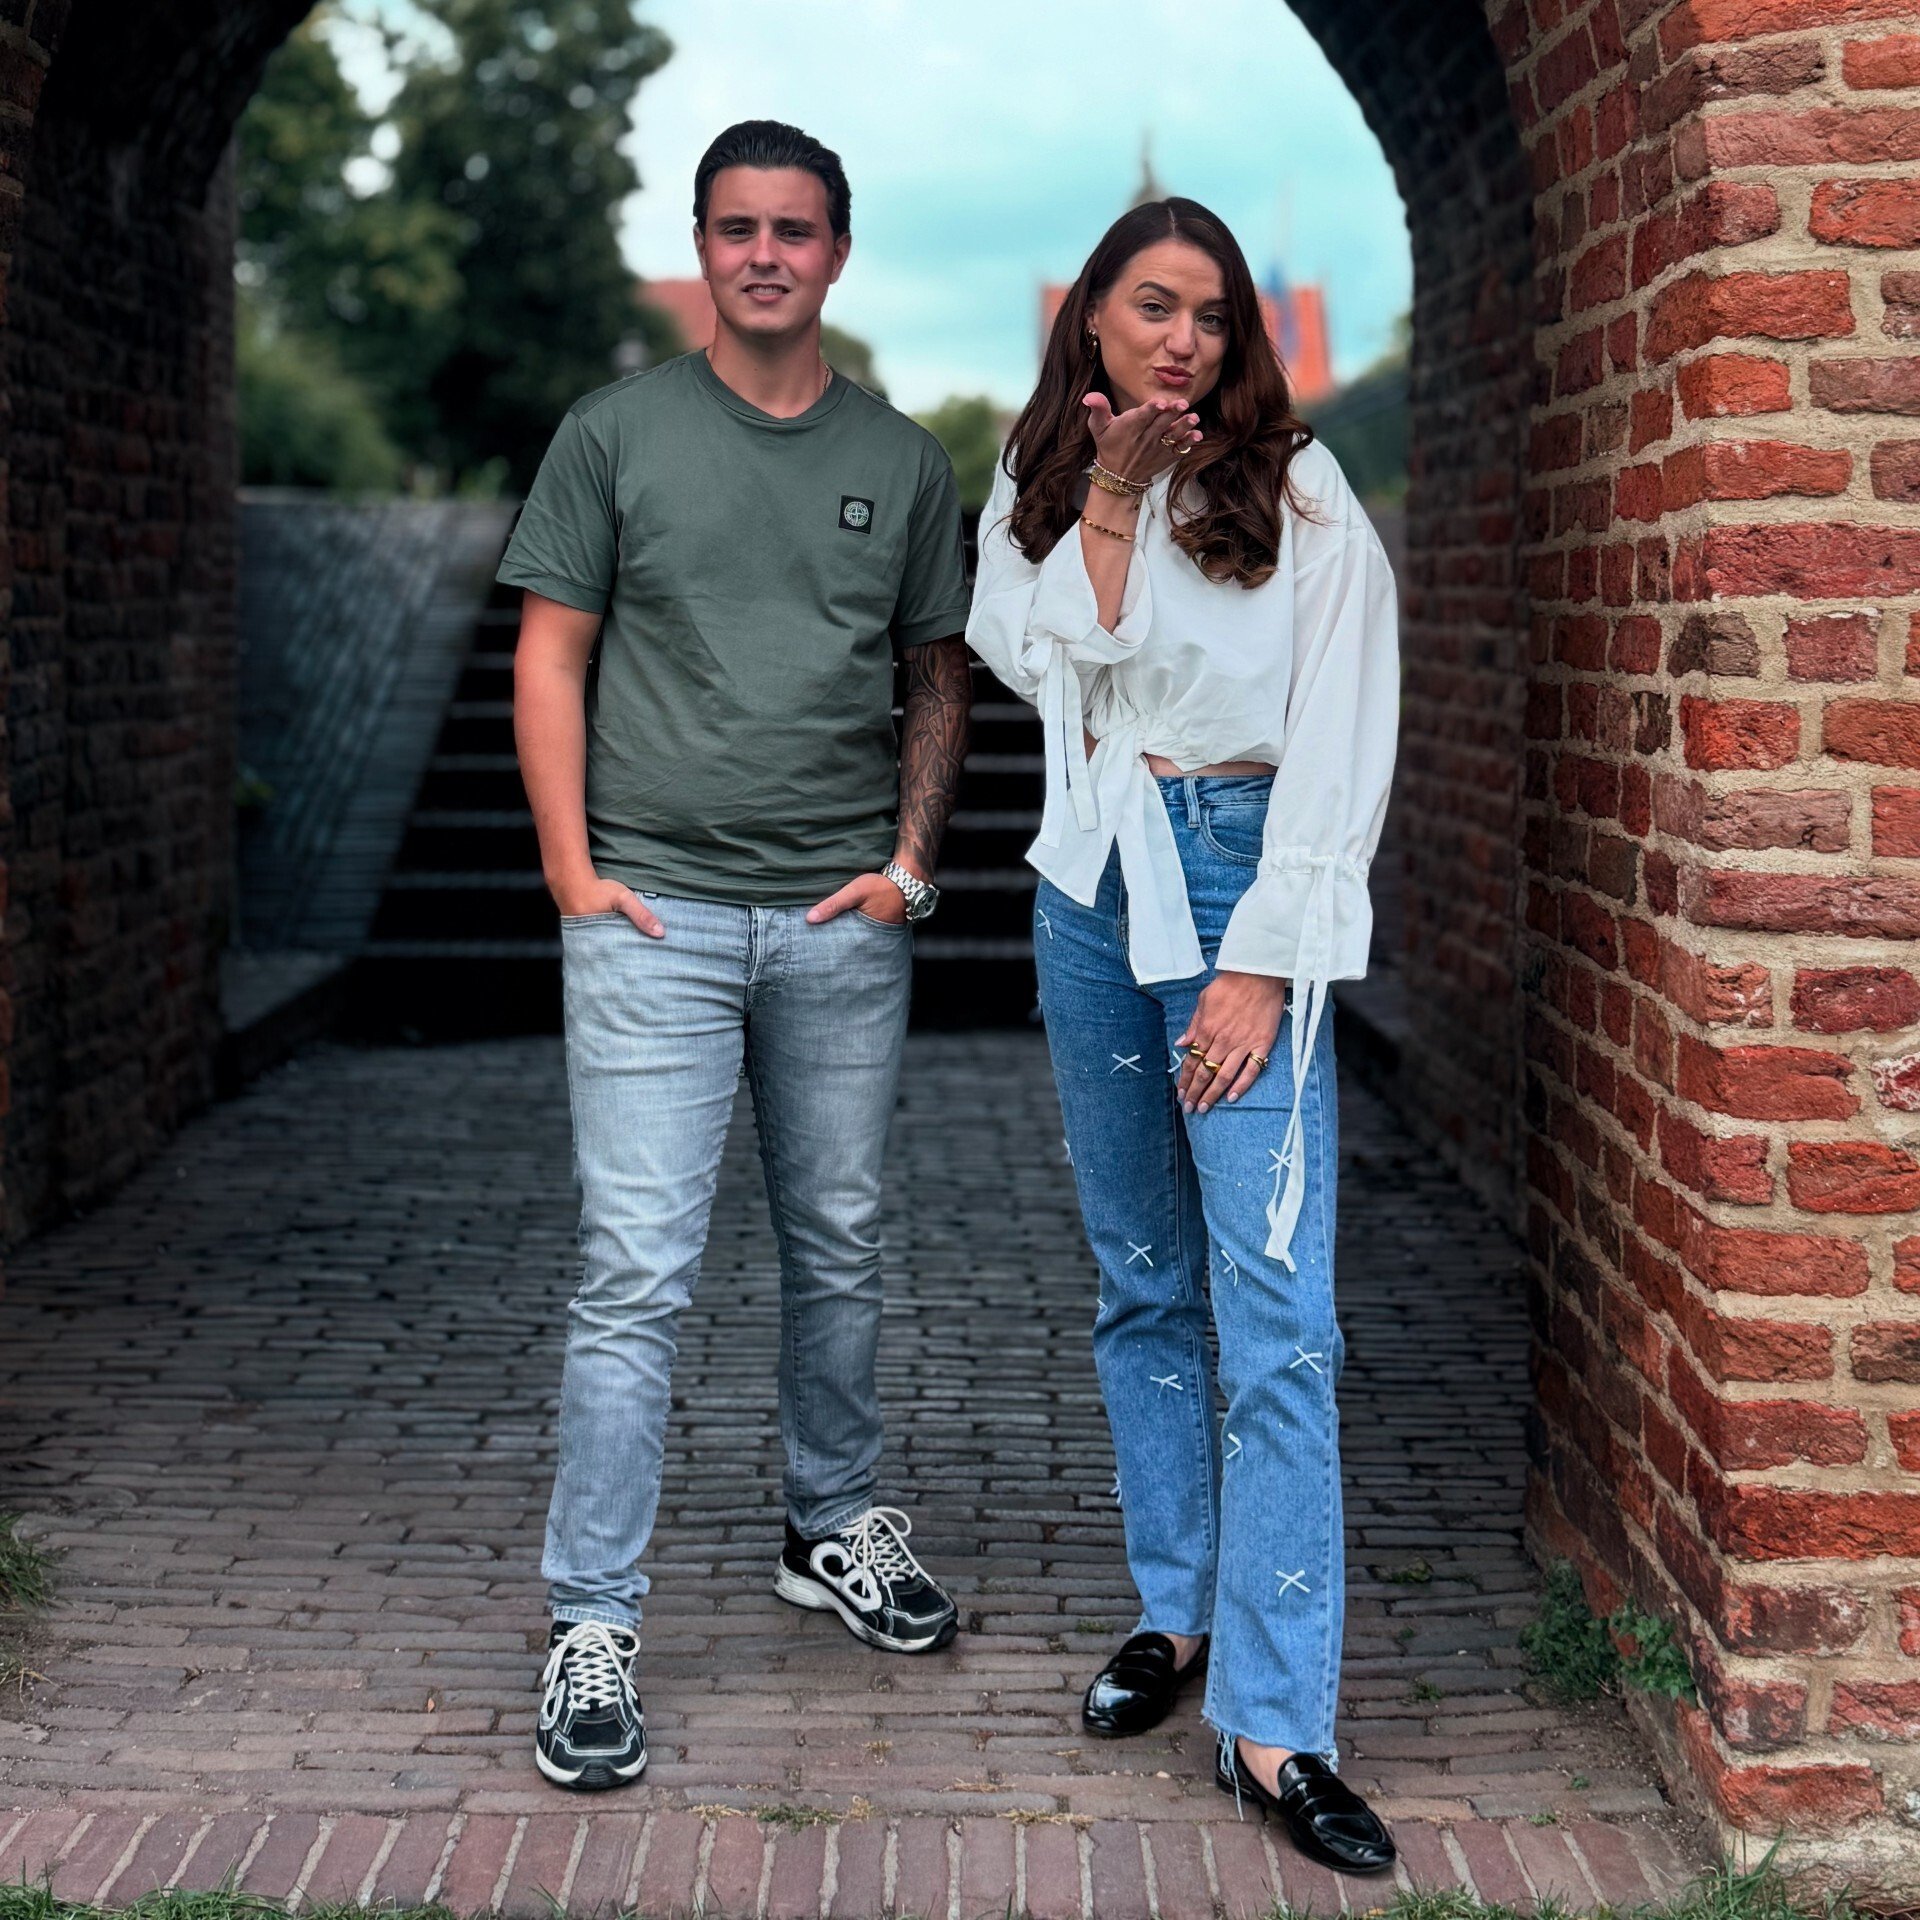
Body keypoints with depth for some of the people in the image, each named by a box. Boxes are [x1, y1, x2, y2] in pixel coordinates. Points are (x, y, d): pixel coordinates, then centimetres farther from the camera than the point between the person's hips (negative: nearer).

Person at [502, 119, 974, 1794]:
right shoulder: (617, 433, 3)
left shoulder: (903, 461, 10)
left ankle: (835, 1530, 33)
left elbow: (943, 682, 14)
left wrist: (910, 863, 1)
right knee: (636, 1274, -7)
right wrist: (574, 869, -7)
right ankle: (594, 1625, 0)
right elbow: (552, 661, 2)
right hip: (655, 915, -3)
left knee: (840, 1253, 14)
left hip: (843, 922, 3)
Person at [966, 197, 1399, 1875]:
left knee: (1277, 1314, -11)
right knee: (1144, 1283, 12)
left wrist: (1260, 964, -13)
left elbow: (1339, 745, -7)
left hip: (1247, 888, -4)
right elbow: (1052, 674, -6)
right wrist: (1108, 507, -11)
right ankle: (1178, 1611, 26)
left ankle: (1277, 1727, -10)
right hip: (1095, 894, 5)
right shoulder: (1033, 497, 10)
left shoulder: (1300, 495, -3)